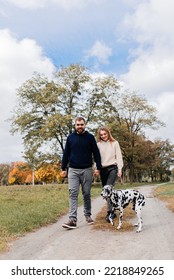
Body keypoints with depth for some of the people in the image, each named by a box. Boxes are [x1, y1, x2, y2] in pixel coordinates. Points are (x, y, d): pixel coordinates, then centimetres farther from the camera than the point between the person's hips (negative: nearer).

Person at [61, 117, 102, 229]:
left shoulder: (90, 137, 2)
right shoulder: (70, 137, 6)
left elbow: (96, 153, 1)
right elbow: (66, 154, 10)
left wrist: (98, 168, -5)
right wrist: (63, 168, 7)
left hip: (87, 170, -1)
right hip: (73, 170, 1)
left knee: (87, 194, 8)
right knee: (73, 194, -6)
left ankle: (88, 215, 25)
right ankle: (73, 220, -7)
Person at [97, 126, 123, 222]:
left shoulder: (114, 143, 2)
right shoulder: (98, 145, 8)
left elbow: (119, 156, 1)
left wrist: (120, 169, -7)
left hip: (112, 168, -4)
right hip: (103, 169, 4)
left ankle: (109, 212, -19)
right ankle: (112, 212, 19)